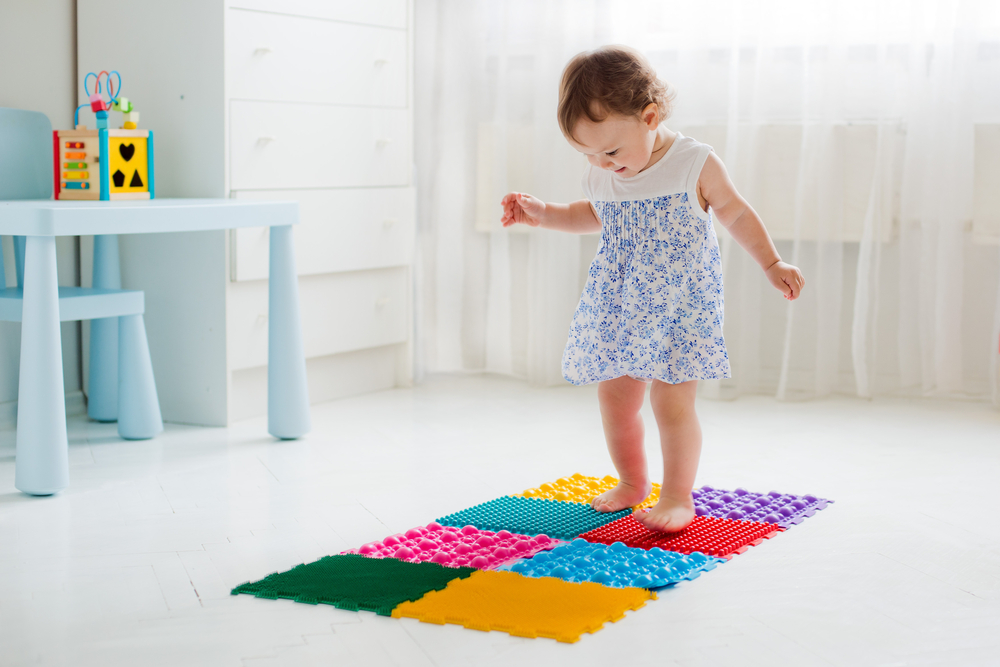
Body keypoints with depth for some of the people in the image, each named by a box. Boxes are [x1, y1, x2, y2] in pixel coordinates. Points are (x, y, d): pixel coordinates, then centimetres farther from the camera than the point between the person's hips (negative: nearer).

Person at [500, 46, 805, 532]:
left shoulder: (695, 165, -11)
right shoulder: (601, 177, 2)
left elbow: (736, 214, 2)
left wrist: (772, 264, 2)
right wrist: (543, 214, 11)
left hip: (679, 308, -5)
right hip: (617, 307, 5)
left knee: (671, 401, -8)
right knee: (614, 397, 10)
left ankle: (678, 496, 7)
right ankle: (632, 480, 32)